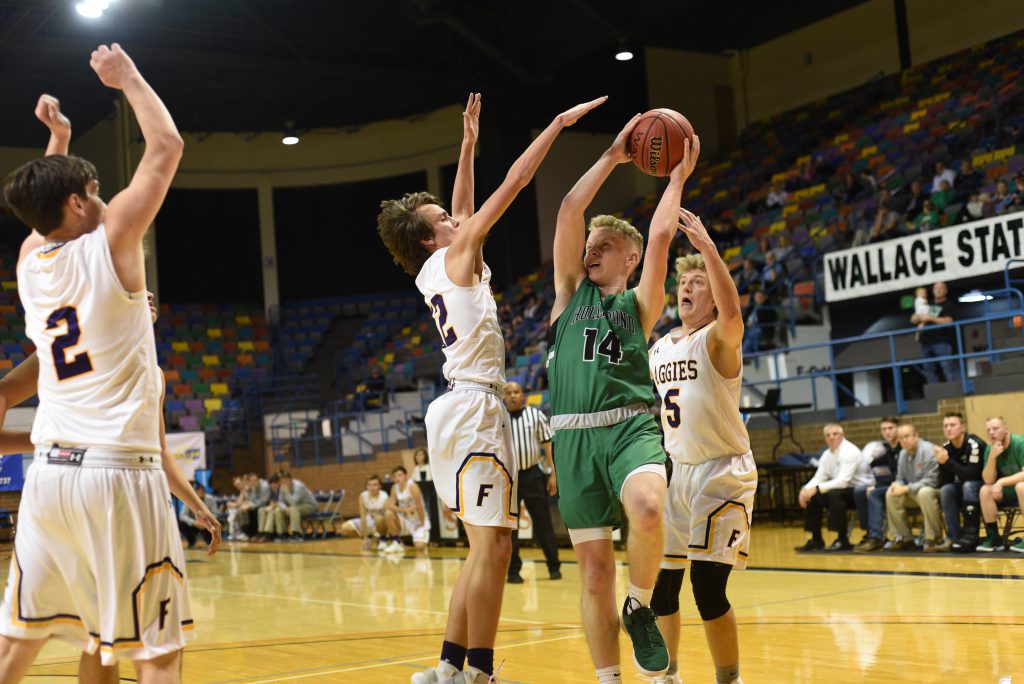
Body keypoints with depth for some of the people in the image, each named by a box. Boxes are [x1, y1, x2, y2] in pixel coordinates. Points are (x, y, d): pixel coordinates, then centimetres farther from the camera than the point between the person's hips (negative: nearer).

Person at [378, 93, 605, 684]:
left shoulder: (436, 270, 17)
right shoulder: (455, 256, -4)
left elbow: (466, 207, 33)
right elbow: (512, 185, -5)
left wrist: (469, 145, 34)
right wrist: (560, 122, 0)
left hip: (464, 408, 10)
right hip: (475, 408, -10)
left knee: (490, 547, 12)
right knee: (491, 545, -11)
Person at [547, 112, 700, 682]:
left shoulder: (641, 303, 13)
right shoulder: (571, 292, 17)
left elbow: (660, 236, 1)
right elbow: (570, 210, 9)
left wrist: (677, 178, 11)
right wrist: (613, 156, 12)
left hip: (631, 426, -2)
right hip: (575, 437, 2)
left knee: (647, 509, -33)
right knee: (595, 571, 1)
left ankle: (641, 607, -5)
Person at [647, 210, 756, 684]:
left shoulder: (718, 339, -8)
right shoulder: (659, 348, 13)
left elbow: (732, 311, -33)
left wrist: (707, 248, -38)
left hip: (722, 472, -7)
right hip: (676, 470, 7)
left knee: (708, 584, -13)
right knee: (660, 582, 8)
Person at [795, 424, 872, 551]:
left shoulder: (849, 452, -20)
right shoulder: (827, 454, 5)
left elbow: (843, 481, -29)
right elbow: (818, 478, 4)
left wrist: (817, 489, -31)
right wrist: (805, 490, -16)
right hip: (842, 489, 8)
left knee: (834, 494, -34)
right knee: (812, 497, -8)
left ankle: (842, 540, -23)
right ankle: (816, 540, 3)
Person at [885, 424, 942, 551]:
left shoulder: (928, 450, -19)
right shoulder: (903, 453, 4)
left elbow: (931, 481, -24)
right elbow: (901, 478, 12)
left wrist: (906, 489, -26)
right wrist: (897, 485, -13)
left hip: (934, 490, -7)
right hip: (914, 494, 7)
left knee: (924, 492, -38)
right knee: (891, 495, -12)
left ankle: (934, 538, -23)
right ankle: (905, 538, -4)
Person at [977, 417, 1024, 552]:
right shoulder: (990, 449, -4)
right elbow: (988, 480, -11)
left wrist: (1001, 482, -31)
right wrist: (992, 456, -24)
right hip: (1009, 490, 6)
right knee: (985, 490, -16)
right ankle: (994, 538, -10)